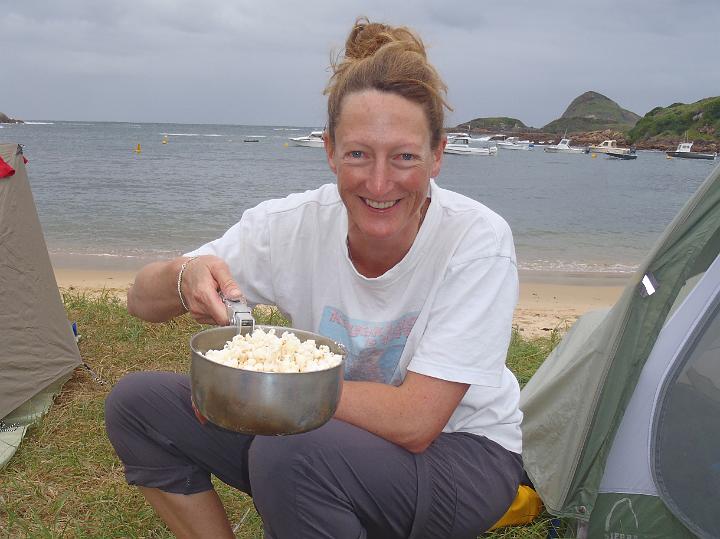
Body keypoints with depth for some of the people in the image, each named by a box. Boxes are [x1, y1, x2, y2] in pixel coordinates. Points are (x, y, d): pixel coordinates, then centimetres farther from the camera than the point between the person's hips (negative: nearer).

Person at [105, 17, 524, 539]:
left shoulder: (477, 240, -24)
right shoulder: (295, 223, -14)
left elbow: (413, 421, -28)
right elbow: (142, 301, -7)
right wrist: (185, 277, -30)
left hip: (463, 453, -4)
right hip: (341, 432, 4)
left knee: (288, 453, -34)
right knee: (137, 401, -8)